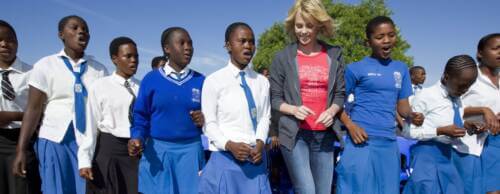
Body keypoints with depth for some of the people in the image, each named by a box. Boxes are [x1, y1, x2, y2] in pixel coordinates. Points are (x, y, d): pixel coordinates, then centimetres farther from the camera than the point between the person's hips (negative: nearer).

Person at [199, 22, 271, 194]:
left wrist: (260, 142, -12)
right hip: (225, 157, -3)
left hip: (255, 156, 3)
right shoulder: (213, 81, -5)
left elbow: (264, 117, 4)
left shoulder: (262, 81, 6)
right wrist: (230, 145, -18)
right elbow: (209, 123, -5)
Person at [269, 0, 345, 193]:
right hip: (294, 133, -3)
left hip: (324, 134, 3)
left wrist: (331, 111, -11)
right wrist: (294, 110, -18)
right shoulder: (282, 57, 0)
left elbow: (340, 94, 9)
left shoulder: (334, 54, 7)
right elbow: (274, 99, 1)